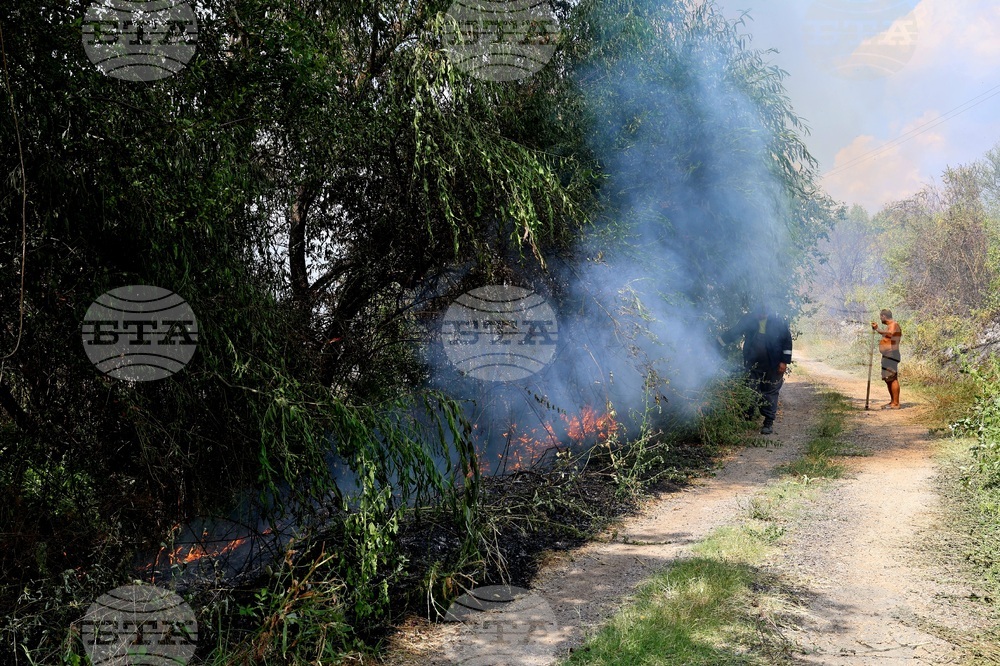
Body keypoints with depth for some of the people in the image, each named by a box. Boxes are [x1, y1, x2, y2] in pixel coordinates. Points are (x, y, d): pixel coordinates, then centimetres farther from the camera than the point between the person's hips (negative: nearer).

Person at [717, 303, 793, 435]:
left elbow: (787, 340, -4)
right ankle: (748, 417, 23)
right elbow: (734, 333, 4)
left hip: (772, 365, -2)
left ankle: (769, 422, 12)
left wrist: (784, 361, -6)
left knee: (770, 393, 5)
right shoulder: (748, 319, -2)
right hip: (753, 364, 2)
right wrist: (717, 342, -3)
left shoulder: (777, 321, -8)